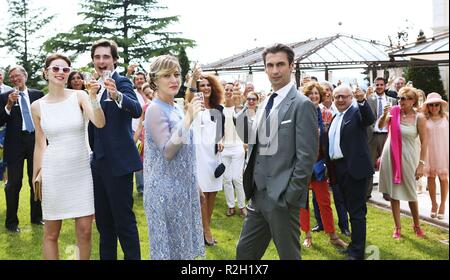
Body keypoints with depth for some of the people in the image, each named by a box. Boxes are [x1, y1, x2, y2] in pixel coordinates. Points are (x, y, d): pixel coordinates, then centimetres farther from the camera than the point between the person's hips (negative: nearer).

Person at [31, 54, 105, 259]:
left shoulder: (79, 96, -2)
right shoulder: (37, 106, 2)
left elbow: (100, 123, -17)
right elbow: (40, 145, 9)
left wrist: (93, 96, -28)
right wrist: (35, 177, 11)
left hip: (81, 170, 0)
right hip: (53, 171, 1)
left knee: (85, 231, 4)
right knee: (51, 233, 8)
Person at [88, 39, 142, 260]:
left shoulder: (121, 83, -10)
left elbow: (137, 110, -31)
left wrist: (117, 95, -48)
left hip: (118, 162, -8)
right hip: (99, 162, 8)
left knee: (124, 219, -3)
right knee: (103, 219, 18)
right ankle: (107, 256, 32)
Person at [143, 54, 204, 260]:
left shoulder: (175, 108, 9)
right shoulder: (155, 109, -15)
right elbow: (167, 151, -23)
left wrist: (194, 184, 19)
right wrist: (188, 118, -27)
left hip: (182, 185, 8)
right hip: (165, 188, -8)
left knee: (181, 239, 16)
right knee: (168, 242, 4)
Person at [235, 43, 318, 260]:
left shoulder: (302, 105, -12)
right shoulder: (265, 104, 12)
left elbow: (307, 157, -16)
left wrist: (290, 197, -16)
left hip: (282, 197, -7)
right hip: (258, 195, 8)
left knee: (288, 255, 8)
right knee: (244, 251, 15)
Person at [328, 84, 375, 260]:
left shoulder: (357, 112, -5)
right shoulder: (335, 117, 17)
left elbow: (370, 119, -27)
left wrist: (362, 101, -42)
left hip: (354, 167, -8)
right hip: (339, 168, 8)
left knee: (357, 210, -3)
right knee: (350, 208, 17)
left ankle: (357, 252, 3)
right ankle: (355, 244, 29)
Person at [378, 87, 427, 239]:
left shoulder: (419, 118, -7)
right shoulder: (394, 111, -3)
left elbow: (424, 143, -5)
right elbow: (380, 126, -14)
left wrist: (421, 164, -8)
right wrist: (384, 115, -33)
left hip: (407, 157, -2)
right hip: (390, 155, 2)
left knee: (410, 192, 8)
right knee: (394, 192, 8)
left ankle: (416, 225, 29)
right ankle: (398, 227, 19)